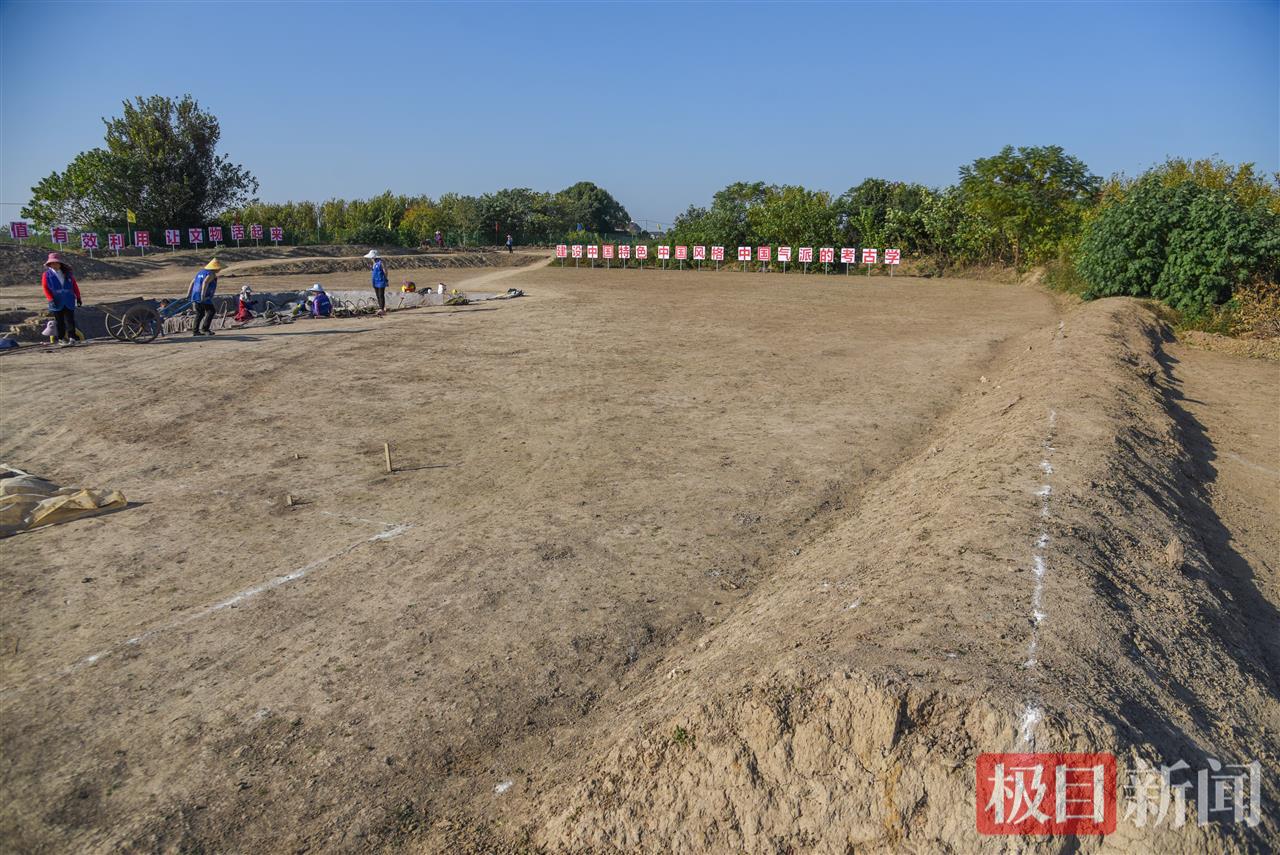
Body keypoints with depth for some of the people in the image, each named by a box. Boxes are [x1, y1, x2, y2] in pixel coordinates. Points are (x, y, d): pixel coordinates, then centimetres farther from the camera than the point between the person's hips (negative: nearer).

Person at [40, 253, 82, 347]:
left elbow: (74, 286, 12)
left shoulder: (68, 274, 10)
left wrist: (78, 297, 8)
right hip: (57, 303, -1)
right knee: (60, 322, 4)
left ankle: (72, 338, -2)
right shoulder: (46, 275, 3)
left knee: (70, 320, -5)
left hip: (69, 302, 1)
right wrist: (51, 299, -13)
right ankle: (62, 339, 11)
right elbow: (45, 288, -2)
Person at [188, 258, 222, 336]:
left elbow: (192, 282, 21)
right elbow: (205, 282, -25)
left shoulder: (201, 272, 21)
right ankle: (204, 328, -6)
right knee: (210, 311, 0)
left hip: (195, 297, 9)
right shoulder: (211, 274, -8)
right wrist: (203, 295, -29)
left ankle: (195, 330, 13)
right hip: (204, 298, -9)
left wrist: (189, 293, 22)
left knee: (200, 313, 15)